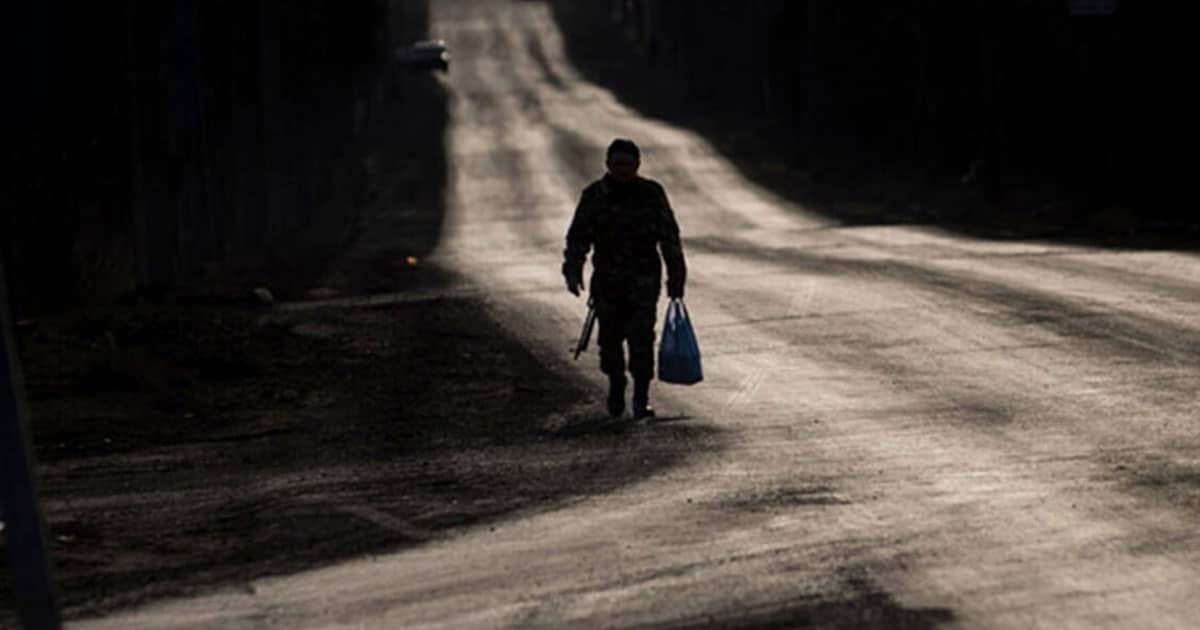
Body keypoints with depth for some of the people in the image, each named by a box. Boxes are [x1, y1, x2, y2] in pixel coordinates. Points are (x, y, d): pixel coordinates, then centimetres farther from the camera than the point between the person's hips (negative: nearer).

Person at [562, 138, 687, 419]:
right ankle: (616, 386, 31)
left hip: (644, 280, -1)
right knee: (610, 338, 5)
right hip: (607, 280, 1)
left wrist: (676, 279, 4)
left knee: (641, 338, -11)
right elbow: (577, 238, 4)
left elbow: (669, 238, 7)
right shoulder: (594, 195, 3)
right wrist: (573, 272, -10)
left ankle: (641, 400, -7)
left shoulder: (652, 194, 2)